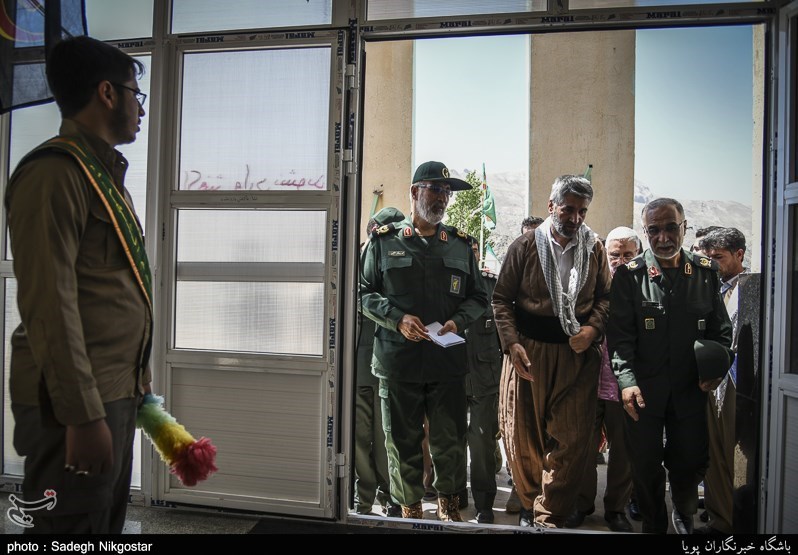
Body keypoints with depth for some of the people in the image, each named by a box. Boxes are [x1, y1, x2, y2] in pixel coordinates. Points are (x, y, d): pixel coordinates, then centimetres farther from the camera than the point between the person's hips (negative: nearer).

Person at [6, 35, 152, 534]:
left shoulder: (103, 174, 16)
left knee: (108, 524, 18)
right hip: (79, 402, -9)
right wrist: (83, 414, -21)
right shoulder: (54, 172, -13)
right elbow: (49, 304, -20)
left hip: (114, 395, 9)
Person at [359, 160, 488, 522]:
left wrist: (458, 321, -5)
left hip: (448, 360, 2)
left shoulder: (460, 245, 11)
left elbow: (477, 297, 14)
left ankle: (449, 503, 32)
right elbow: (365, 292, 3)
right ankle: (410, 508, 27)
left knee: (450, 439, 10)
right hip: (398, 360, -2)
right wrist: (397, 318, -12)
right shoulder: (384, 241, 4)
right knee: (403, 440, 9)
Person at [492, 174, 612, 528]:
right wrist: (512, 344, -11)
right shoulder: (525, 246, -1)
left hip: (578, 353, 2)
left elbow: (605, 296, 12)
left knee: (573, 438, -1)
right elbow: (502, 298, 0)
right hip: (529, 349, -1)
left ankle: (549, 516, 13)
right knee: (523, 433, 7)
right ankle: (529, 504, 31)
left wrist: (593, 329, -7)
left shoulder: (595, 249, 6)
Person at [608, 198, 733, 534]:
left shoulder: (706, 272, 4)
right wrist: (627, 380, -17)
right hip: (644, 390, -2)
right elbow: (620, 334, -8)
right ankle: (654, 525, 33)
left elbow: (721, 329, 9)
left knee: (690, 463, 13)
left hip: (691, 389, 2)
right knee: (646, 466, 9)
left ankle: (683, 516, 42)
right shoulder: (630, 275, -4)